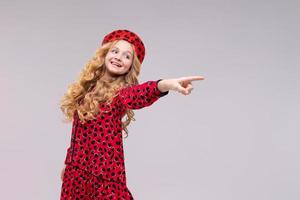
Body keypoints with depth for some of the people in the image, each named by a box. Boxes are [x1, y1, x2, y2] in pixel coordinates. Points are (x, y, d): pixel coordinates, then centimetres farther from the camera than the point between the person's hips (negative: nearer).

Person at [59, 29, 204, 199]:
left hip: (106, 174, -5)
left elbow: (137, 95, -34)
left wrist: (164, 85, -54)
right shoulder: (87, 87, 6)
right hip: (76, 170, 5)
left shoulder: (120, 92, -8)